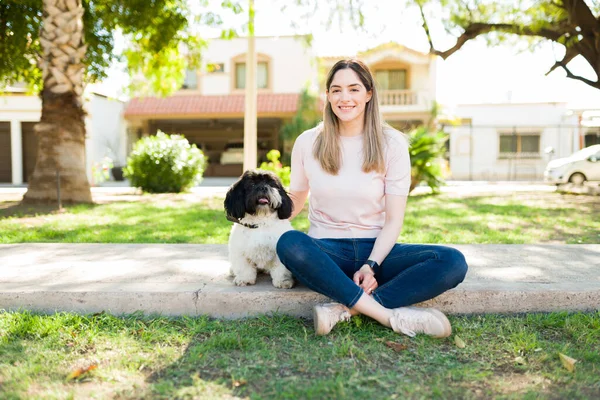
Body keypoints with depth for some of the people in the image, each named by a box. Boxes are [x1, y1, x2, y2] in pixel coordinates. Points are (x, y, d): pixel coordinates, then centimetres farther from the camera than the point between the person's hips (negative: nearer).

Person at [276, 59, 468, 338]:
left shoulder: (392, 144, -2)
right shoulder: (308, 142, 1)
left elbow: (394, 219, -4)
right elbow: (295, 200, 11)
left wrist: (371, 265, -19)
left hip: (375, 249, 1)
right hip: (326, 250, 0)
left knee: (453, 262, -24)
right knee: (289, 244, -36)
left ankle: (345, 308, -30)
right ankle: (392, 315, -32)